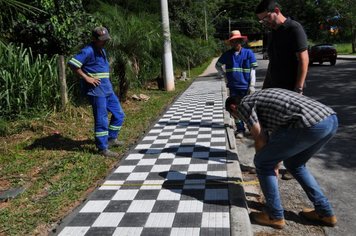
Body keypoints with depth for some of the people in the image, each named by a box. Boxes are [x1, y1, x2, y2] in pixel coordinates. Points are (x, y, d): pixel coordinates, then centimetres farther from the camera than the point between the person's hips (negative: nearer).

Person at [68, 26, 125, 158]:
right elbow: (72, 63, -21)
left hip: (107, 89, 9)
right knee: (101, 120, -3)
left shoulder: (102, 50, 16)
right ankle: (103, 149, 7)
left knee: (119, 114, 15)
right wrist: (86, 78, -18)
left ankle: (111, 139, 31)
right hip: (96, 90, -9)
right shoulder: (88, 51, -13)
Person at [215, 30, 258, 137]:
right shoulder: (227, 54, 3)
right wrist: (223, 75, 7)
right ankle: (240, 129, 14)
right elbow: (217, 65, 18)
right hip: (233, 87, 2)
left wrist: (252, 86, -7)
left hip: (246, 87, -2)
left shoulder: (248, 53, -3)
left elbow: (252, 70, -3)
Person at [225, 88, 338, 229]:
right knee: (294, 164, 29)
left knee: (262, 163, 10)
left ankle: (275, 216, 21)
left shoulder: (244, 105, 9)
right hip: (330, 119, 9)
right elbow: (276, 136, 39)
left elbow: (260, 140, 6)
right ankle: (325, 212, 32)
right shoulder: (263, 97, 34)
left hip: (311, 124, -9)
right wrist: (274, 166, 46)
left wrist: (266, 164, 25)